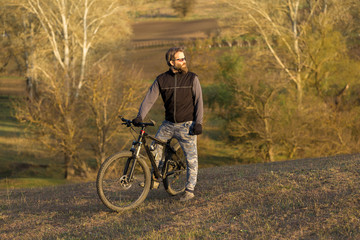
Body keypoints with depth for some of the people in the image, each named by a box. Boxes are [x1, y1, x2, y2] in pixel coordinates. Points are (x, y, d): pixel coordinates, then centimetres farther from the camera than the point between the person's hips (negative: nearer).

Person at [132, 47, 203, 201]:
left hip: (186, 125, -2)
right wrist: (140, 117, -16)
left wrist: (198, 123, -11)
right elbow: (149, 99, -3)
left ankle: (189, 190, 8)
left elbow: (198, 101, -3)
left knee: (191, 158, -2)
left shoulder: (192, 78, -3)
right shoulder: (161, 80, 0)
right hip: (168, 124, 2)